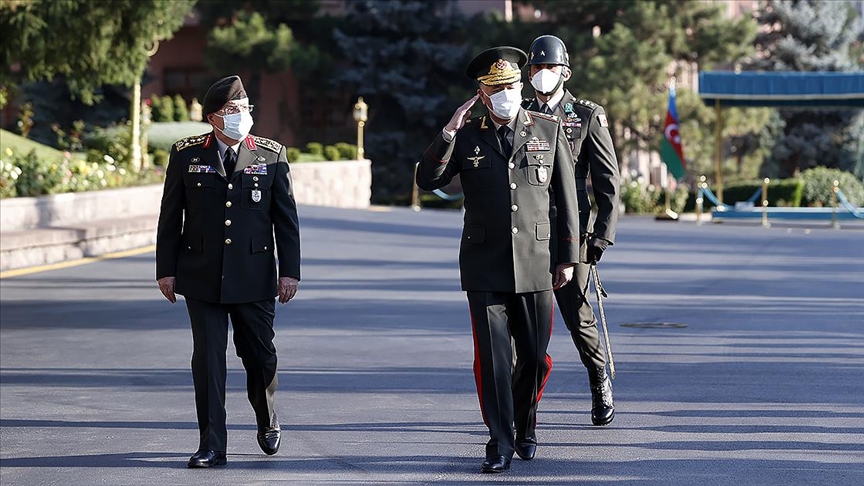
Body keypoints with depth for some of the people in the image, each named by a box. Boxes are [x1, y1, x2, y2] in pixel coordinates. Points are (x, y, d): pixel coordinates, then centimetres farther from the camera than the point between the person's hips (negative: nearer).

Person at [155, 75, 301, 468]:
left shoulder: (271, 155, 1)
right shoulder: (186, 154, 1)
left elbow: (286, 217, 3)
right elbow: (170, 215, 5)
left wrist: (290, 270, -1)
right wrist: (166, 269, 2)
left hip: (254, 277, 0)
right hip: (202, 276, 0)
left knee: (260, 355, 9)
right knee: (208, 359, -2)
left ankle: (267, 421, 36)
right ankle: (212, 445, 3)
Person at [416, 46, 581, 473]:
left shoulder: (548, 131, 5)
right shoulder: (466, 137, 5)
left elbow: (566, 197, 7)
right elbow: (426, 181, -2)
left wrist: (568, 256, 4)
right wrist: (449, 132, -13)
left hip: (535, 263, 0)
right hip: (485, 266, 0)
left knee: (534, 357, 6)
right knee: (492, 358, -4)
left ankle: (525, 427, 30)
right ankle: (500, 445, 2)